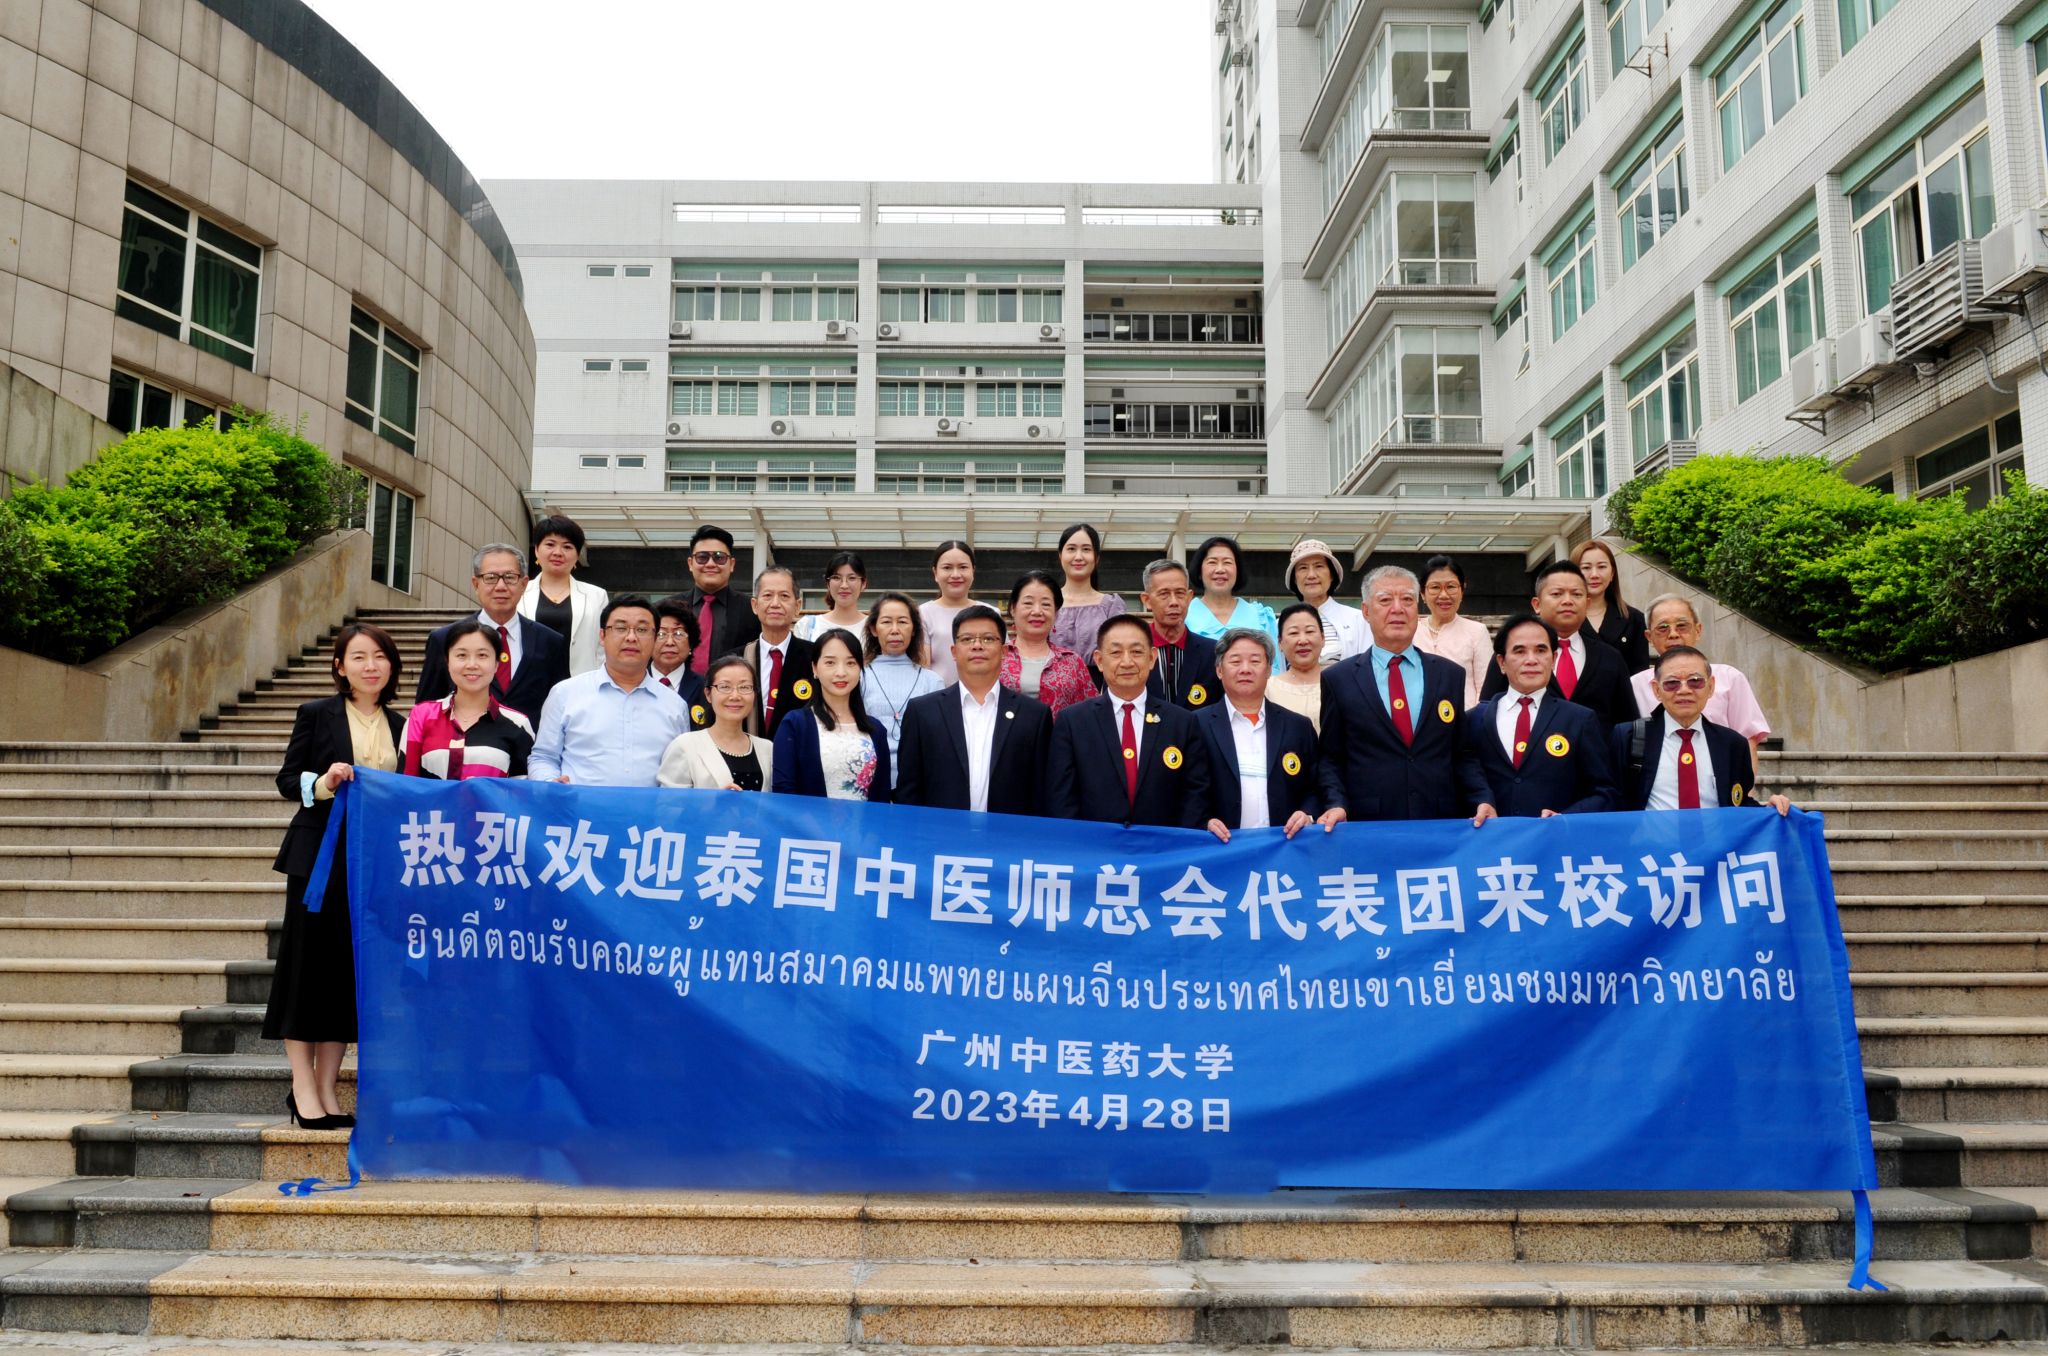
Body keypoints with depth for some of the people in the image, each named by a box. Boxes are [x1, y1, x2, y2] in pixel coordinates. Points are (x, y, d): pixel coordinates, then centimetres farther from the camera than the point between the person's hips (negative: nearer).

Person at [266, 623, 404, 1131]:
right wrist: (322, 783, -19)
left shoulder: (400, 726, 12)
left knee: (352, 972, 6)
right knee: (310, 965, 0)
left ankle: (328, 1089, 15)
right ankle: (303, 1089, 9)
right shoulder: (316, 714, 1)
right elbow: (288, 780, -1)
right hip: (320, 857, -4)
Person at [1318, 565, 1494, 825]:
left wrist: (1482, 801, -5)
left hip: (1442, 826, 2)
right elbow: (1330, 758, 4)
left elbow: (1463, 754, 11)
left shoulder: (1451, 675, 10)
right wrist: (1336, 804, -12)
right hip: (1368, 829, -2)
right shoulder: (1338, 679, 4)